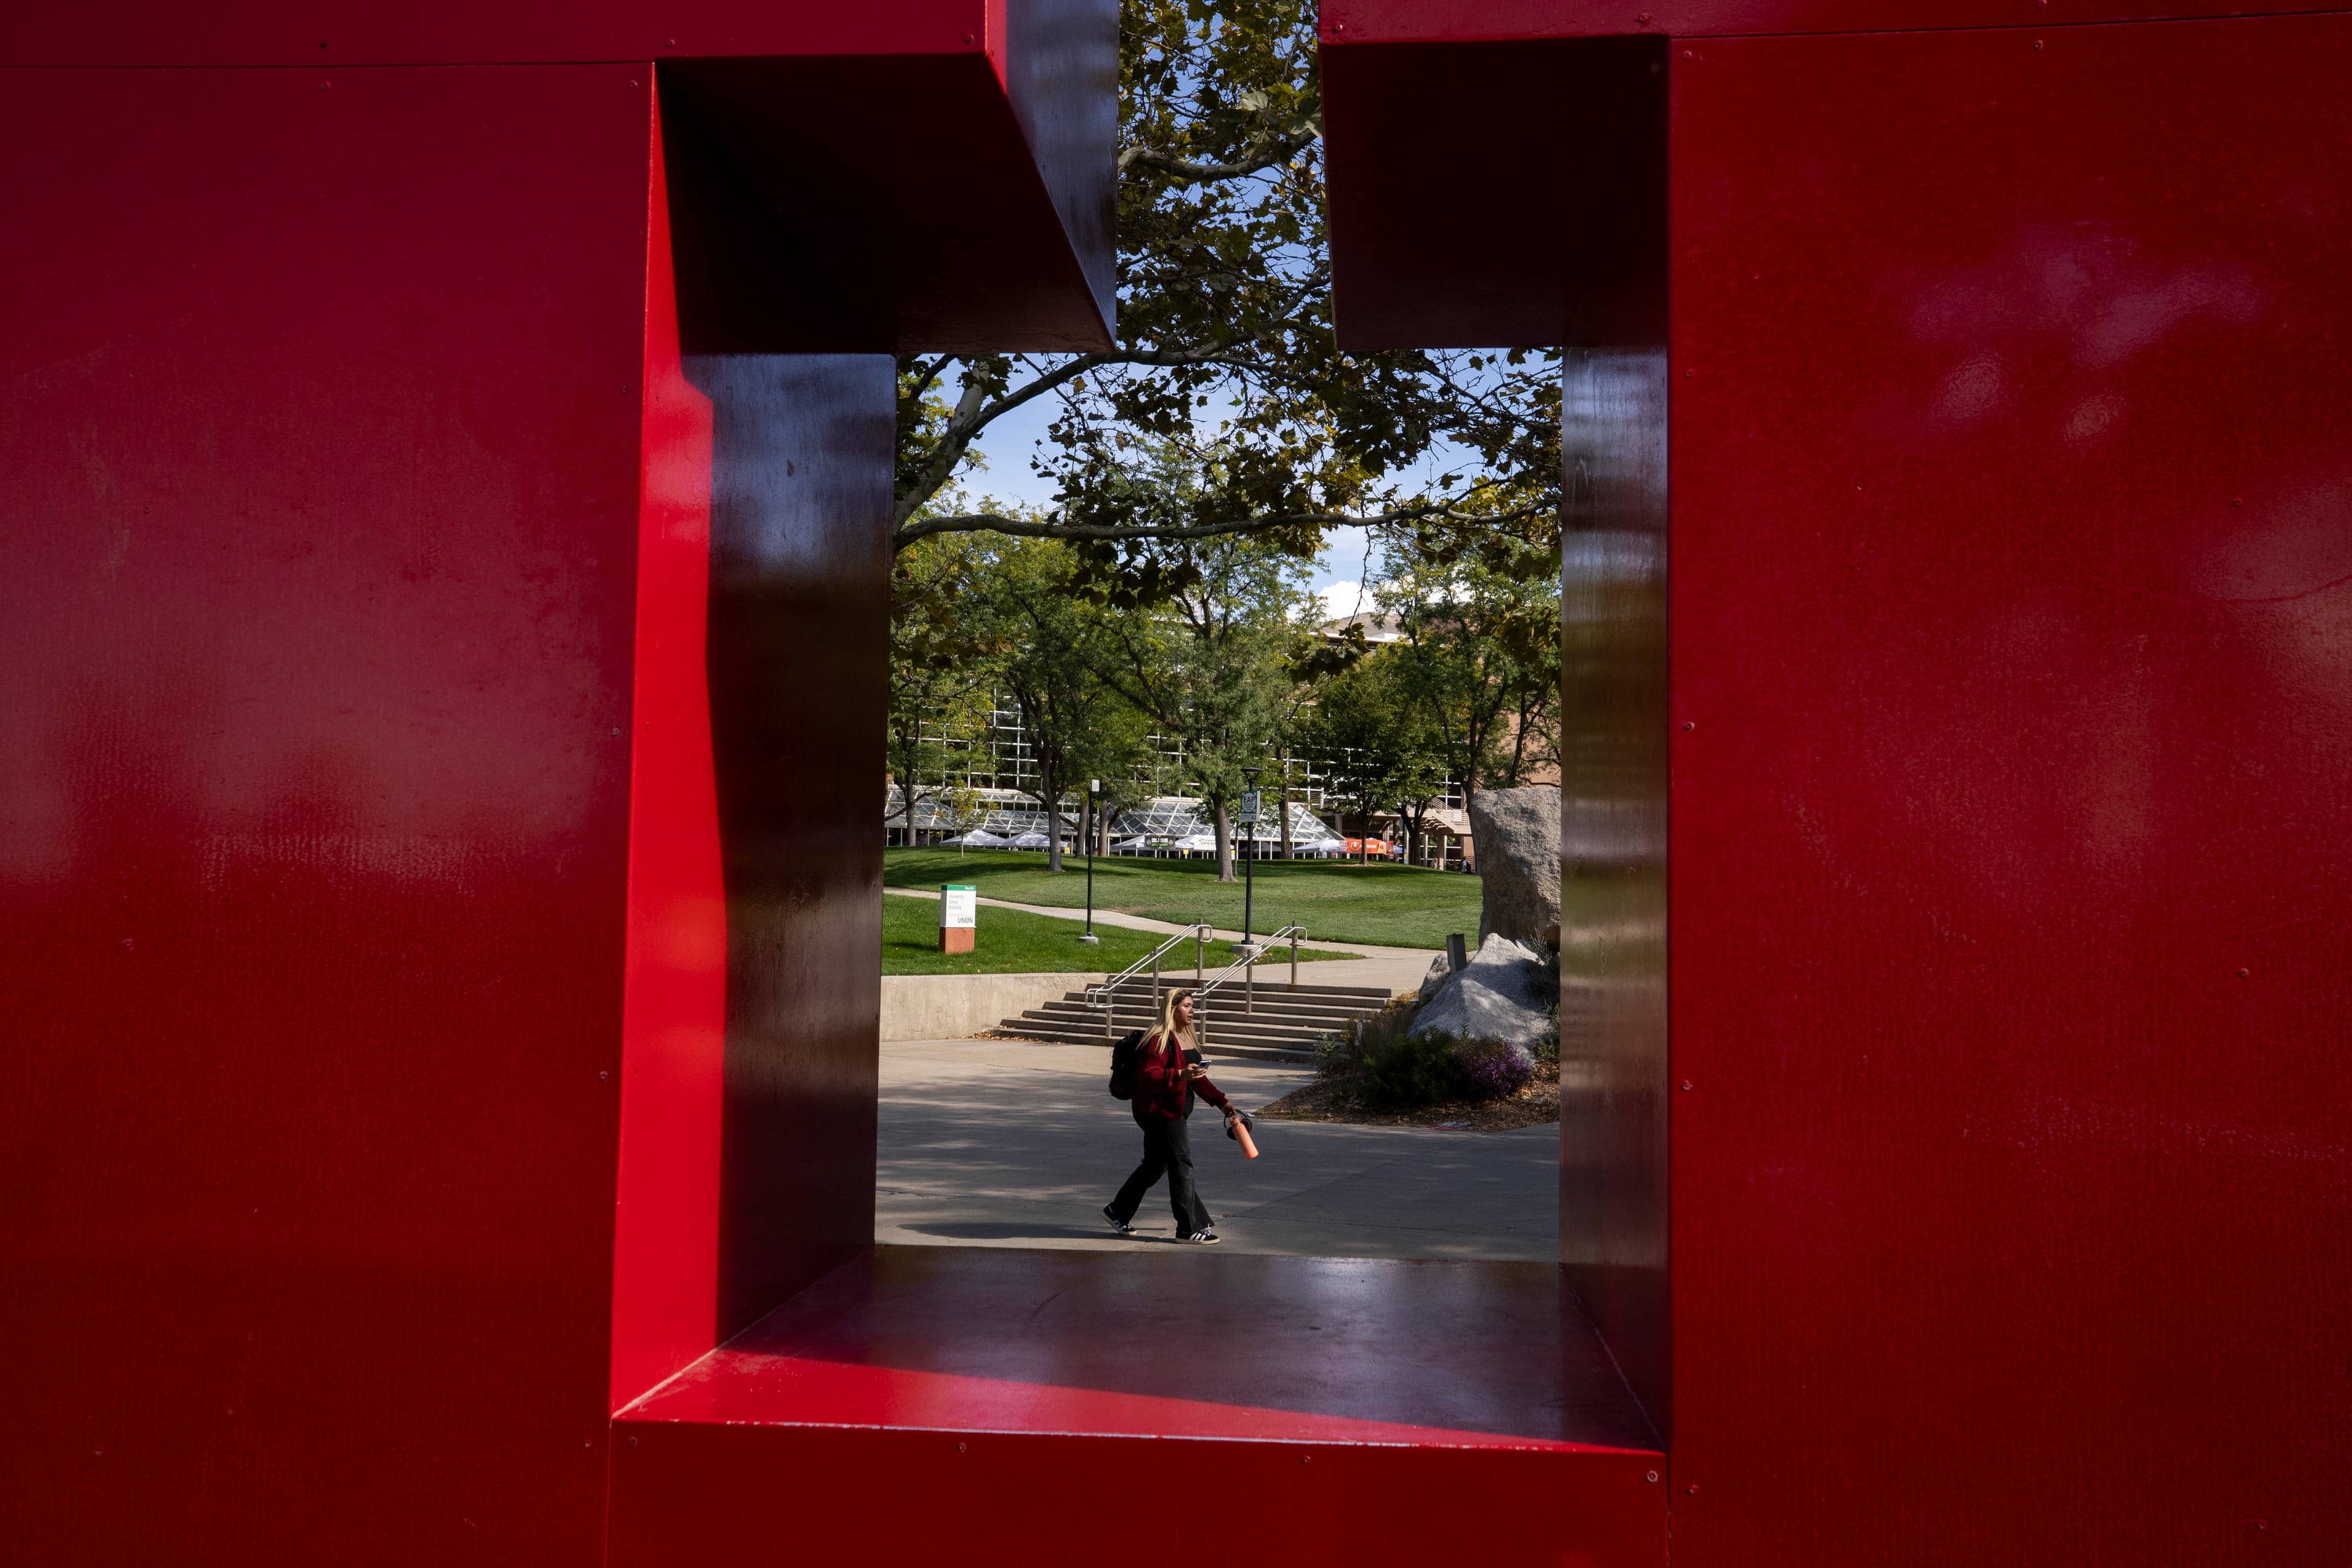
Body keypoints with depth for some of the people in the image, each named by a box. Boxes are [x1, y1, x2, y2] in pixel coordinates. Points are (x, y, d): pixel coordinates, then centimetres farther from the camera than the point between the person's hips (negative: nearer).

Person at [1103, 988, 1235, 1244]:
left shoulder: (1185, 1037, 13)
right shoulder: (1160, 1040, -18)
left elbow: (1196, 1077, 22)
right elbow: (1147, 1077, -25)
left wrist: (1220, 1100, 20)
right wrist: (1180, 1075, -36)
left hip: (1172, 1112, 10)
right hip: (1158, 1112, -10)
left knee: (1156, 1164, 18)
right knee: (1182, 1164, -7)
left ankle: (1117, 1212, 32)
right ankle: (1190, 1228, 1)